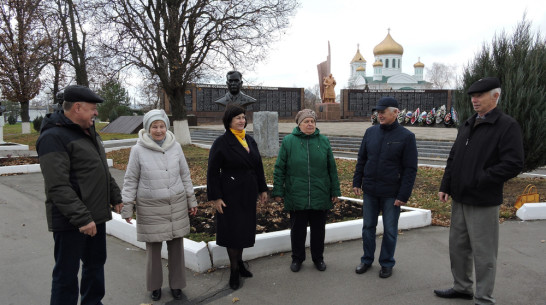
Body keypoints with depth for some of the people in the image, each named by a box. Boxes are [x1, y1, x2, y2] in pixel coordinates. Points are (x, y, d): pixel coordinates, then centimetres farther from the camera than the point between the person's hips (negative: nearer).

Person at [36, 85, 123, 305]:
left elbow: (102, 171, 21)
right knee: (67, 273, 4)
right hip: (70, 221, -9)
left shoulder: (89, 132, 12)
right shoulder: (54, 137, -17)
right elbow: (58, 187, -23)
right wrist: (81, 217, -25)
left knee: (96, 264, 19)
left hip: (96, 215, 9)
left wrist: (115, 197, 18)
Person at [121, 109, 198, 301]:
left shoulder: (175, 147, -1)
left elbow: (185, 175, 8)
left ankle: (176, 284, 28)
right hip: (150, 208, -2)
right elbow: (130, 180, -1)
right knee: (153, 248, 9)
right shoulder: (138, 150, -7)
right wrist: (127, 207, -2)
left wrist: (191, 200, 9)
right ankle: (155, 285, 30)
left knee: (176, 246, 10)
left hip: (176, 205, 2)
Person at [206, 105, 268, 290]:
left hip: (248, 193, 6)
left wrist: (262, 189, 13)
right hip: (231, 194, -6)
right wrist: (215, 197, -15)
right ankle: (234, 270, 16)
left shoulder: (250, 141, 8)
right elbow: (213, 172, -11)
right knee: (232, 229, 2)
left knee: (244, 228, 13)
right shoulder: (221, 143, -11)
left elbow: (258, 167, 14)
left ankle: (239, 261, 31)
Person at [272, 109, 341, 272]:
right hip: (296, 196, -1)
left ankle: (318, 257, 32)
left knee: (318, 229, 13)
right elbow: (279, 169, 0)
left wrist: (335, 190, 8)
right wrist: (278, 191, -2)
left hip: (320, 196, 2)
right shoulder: (288, 141, -2)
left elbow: (332, 168, 8)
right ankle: (297, 258, 29)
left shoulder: (324, 141, 4)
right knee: (297, 229, 10)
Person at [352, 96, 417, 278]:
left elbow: (410, 169, -8)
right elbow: (361, 159, 12)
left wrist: (403, 195, -12)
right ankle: (367, 260, 29)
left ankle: (387, 263, 25)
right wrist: (357, 182, 6)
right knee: (368, 227, 13)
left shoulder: (406, 137, -8)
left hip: (391, 193, -4)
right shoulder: (370, 132, 4)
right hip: (370, 191, 4)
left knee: (390, 231, 8)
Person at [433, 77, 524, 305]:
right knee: (458, 245, 17)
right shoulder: (467, 125, 12)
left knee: (483, 252, 3)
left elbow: (514, 164, -18)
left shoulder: (507, 126, -10)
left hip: (483, 202, -7)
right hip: (459, 199, 7)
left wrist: (479, 181, -19)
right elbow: (453, 159, 16)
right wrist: (445, 186, 8)